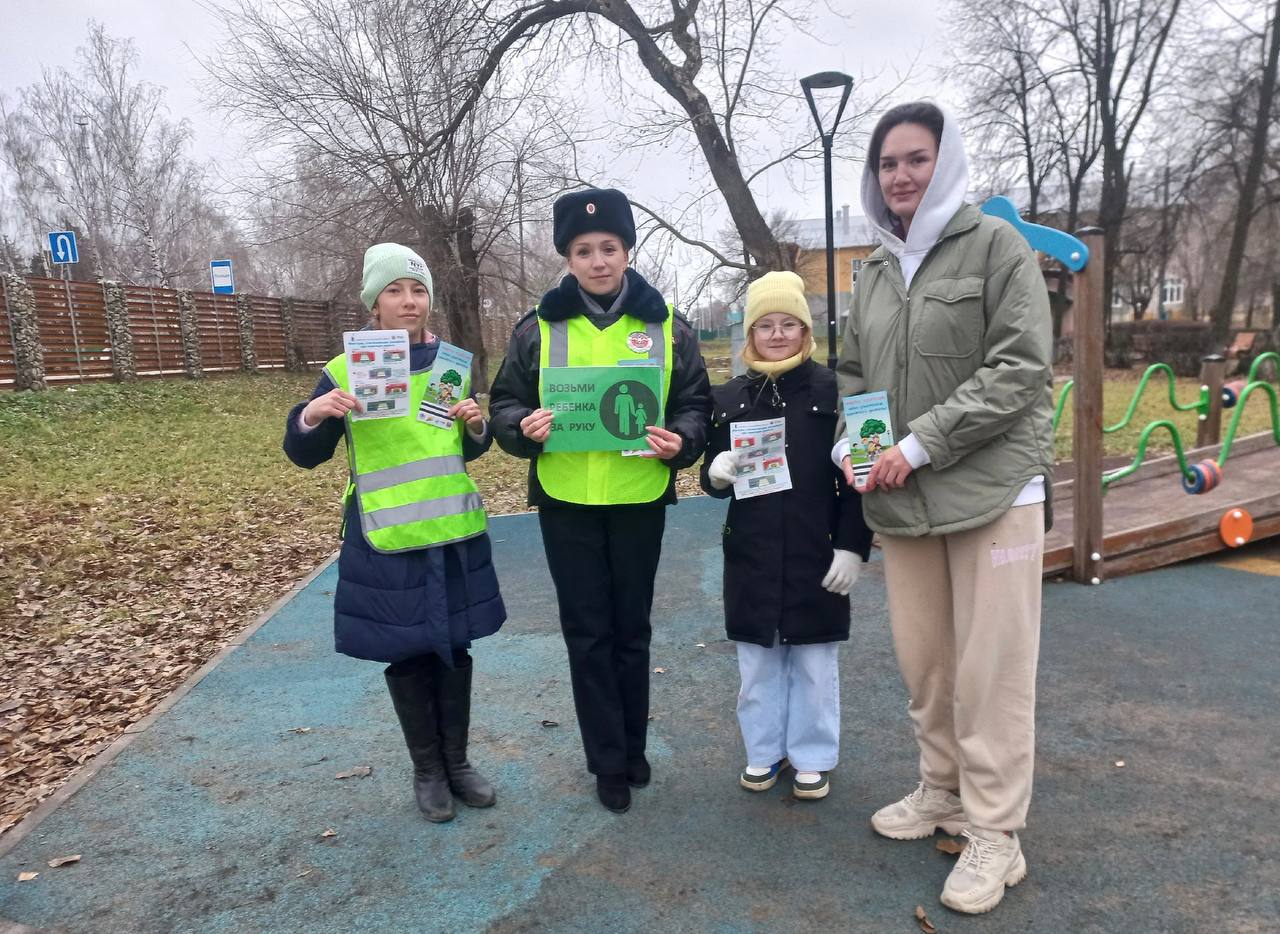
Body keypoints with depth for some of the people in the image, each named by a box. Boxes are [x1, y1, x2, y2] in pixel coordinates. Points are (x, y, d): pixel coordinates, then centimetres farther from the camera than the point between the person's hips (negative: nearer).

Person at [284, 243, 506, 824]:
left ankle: (457, 762, 30)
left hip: (455, 533, 3)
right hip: (389, 541, -3)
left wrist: (476, 425, -8)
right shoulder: (346, 372, -6)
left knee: (455, 647, 12)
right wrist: (312, 415, -23)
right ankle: (427, 771, 27)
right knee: (408, 655, 8)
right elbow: (304, 455, -3)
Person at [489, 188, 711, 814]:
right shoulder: (539, 327, 0)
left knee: (631, 628, 13)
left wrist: (680, 441, -18)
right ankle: (609, 761, 22)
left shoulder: (666, 325, 1)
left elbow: (695, 403, 3)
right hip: (566, 503, 0)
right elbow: (505, 402, 4)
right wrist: (524, 427, -18)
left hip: (640, 501, 0)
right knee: (587, 633, 7)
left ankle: (632, 748, 32)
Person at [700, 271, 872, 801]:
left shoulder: (831, 390, -4)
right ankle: (764, 753, 32)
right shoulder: (729, 397, 6)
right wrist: (716, 473, -13)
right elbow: (713, 477, 11)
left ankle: (812, 759, 28)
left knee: (814, 663, 10)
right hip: (750, 556, 3)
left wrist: (852, 545, -9)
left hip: (816, 554, -2)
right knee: (757, 661, 14)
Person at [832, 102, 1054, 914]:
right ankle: (942, 790, 33)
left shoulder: (995, 246, -3)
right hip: (902, 501, 5)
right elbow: (854, 375, 19)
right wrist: (848, 444, 0)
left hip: (993, 490, -5)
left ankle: (996, 833, 16)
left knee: (990, 668, 0)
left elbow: (1021, 367, -10)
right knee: (923, 661, 13)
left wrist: (921, 444, -15)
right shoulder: (876, 270, 14)